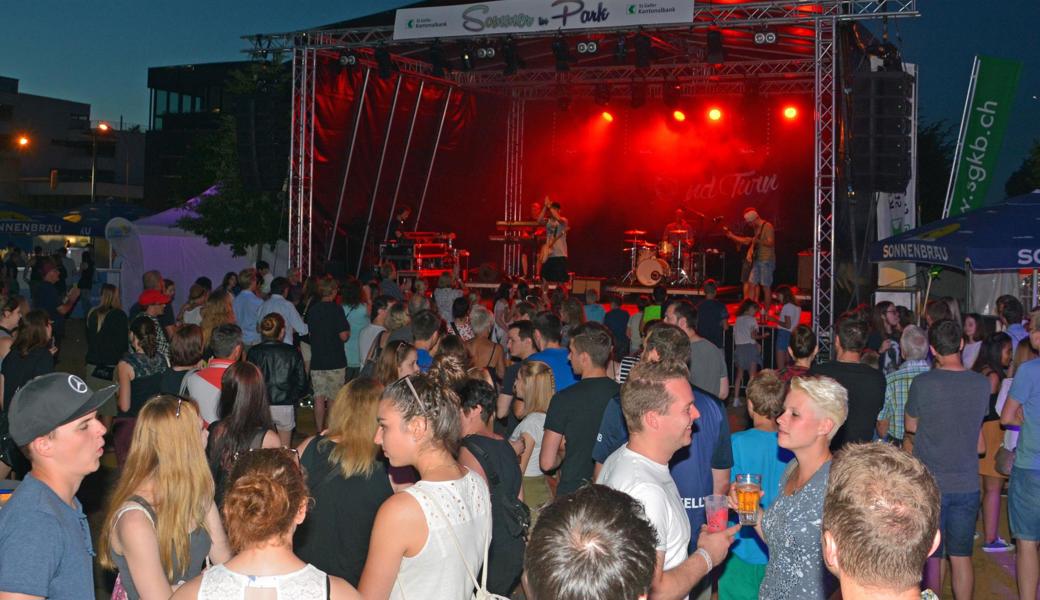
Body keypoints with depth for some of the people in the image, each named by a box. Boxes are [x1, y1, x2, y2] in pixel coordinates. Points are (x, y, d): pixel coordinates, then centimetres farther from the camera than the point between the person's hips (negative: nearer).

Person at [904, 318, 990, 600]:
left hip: (930, 484, -3)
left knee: (931, 558, 7)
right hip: (967, 484, 3)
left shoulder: (922, 383, -14)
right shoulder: (982, 384, -3)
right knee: (962, 558, 12)